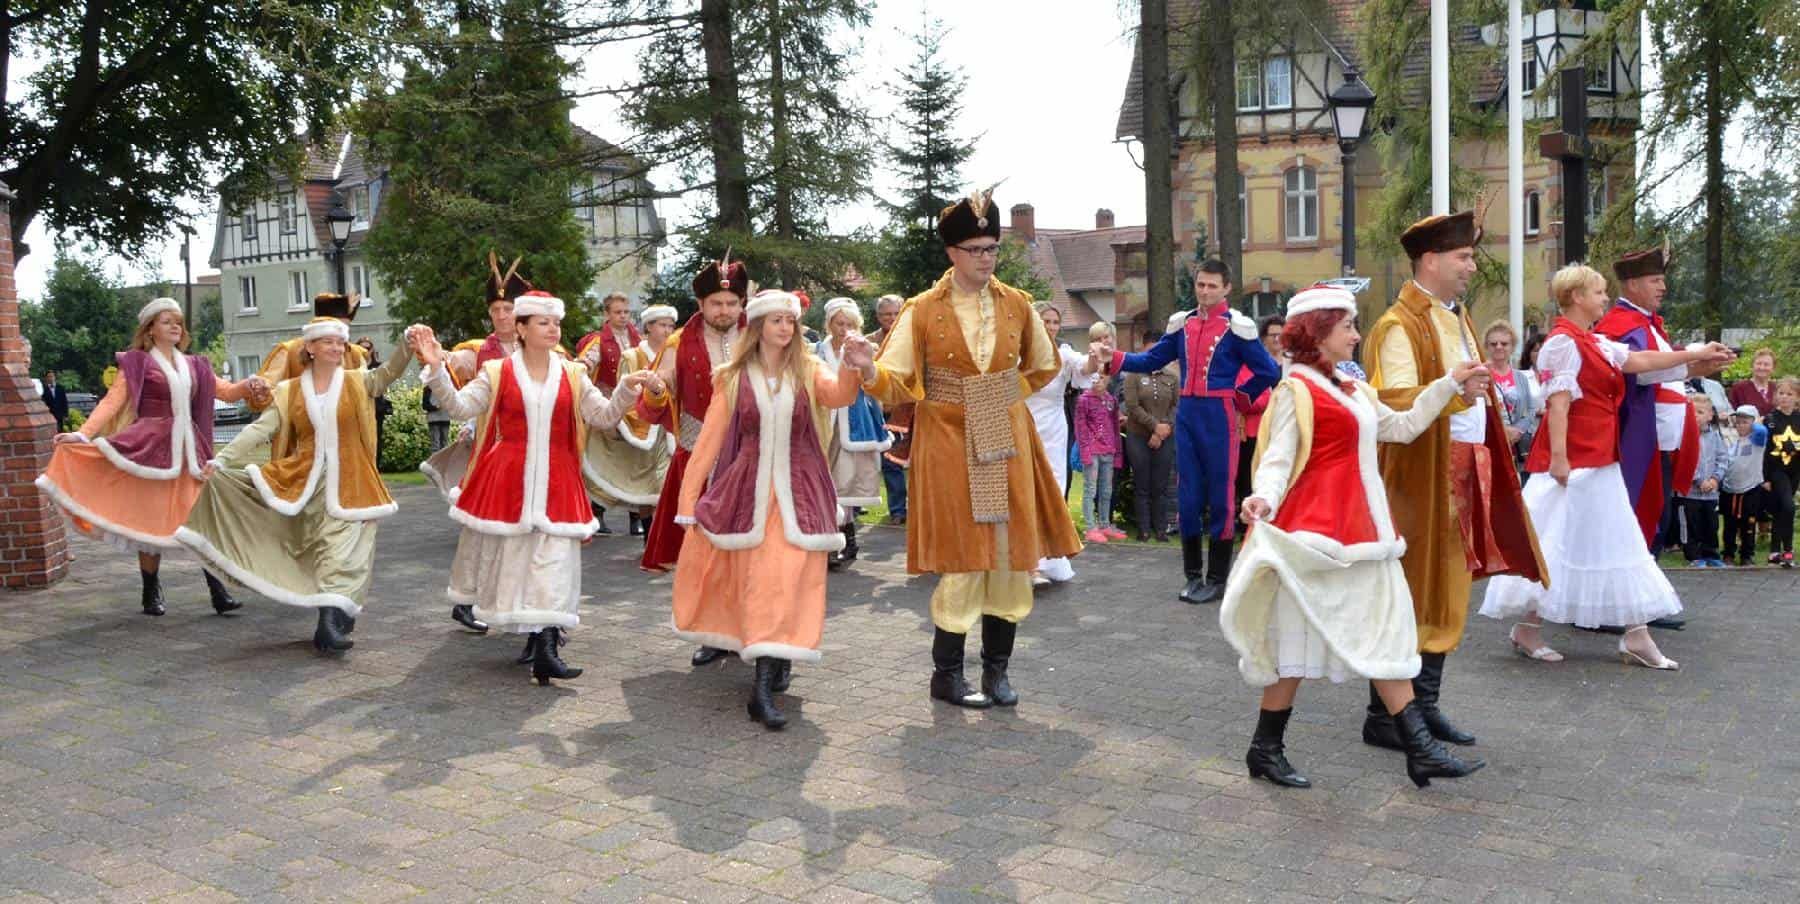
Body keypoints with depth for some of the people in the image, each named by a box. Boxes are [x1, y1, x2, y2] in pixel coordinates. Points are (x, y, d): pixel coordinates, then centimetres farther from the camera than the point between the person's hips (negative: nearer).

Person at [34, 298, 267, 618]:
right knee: (152, 522, 1)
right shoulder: (137, 362, 1)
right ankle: (151, 596, 13)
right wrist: (84, 433, -19)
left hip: (189, 450, 4)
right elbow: (113, 401, -7)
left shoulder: (194, 365, 15)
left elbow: (226, 391, 17)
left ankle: (218, 594, -2)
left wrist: (250, 385, -5)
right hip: (153, 448, -4)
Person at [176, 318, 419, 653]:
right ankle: (337, 617, 7)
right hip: (307, 481, 2)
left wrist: (408, 347, -27)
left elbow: (388, 374, -9)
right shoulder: (289, 392, 7)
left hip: (348, 484, -2)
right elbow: (260, 429, 1)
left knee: (342, 553, -10)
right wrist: (222, 458, -10)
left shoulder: (357, 383, 5)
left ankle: (331, 622, -16)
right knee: (324, 551, -3)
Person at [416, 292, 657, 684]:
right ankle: (538, 636, 26)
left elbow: (604, 417, 4)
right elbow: (461, 406, -5)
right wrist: (437, 370, -17)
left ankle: (545, 646, -8)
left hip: (555, 483, 0)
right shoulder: (496, 373, 3)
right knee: (510, 554, 7)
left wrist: (628, 389, -12)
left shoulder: (573, 375, 7)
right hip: (507, 479, 0)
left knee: (552, 562, -7)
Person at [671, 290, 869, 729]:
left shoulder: (808, 370, 2)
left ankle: (764, 687, -9)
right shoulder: (732, 377, 4)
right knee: (754, 581, 3)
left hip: (797, 491, -1)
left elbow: (838, 395, -19)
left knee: (787, 582, -9)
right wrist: (688, 499, 1)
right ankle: (774, 662, 25)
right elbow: (710, 438, 4)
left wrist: (852, 368, -42)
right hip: (747, 490, 1)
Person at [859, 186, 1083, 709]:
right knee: (963, 560, -4)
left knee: (1012, 556, 4)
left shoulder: (1016, 305, 5)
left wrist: (1005, 394, 11)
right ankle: (947, 676, 10)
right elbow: (895, 382, -9)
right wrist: (870, 371, -29)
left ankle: (997, 671, 17)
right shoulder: (923, 311, -4)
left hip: (1006, 445, 4)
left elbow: (1045, 366, 19)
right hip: (949, 447, -3)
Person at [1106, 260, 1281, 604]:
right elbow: (1151, 360, 14)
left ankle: (1217, 579, 9)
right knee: (1189, 496, 8)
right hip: (1186, 415, 5)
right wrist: (1113, 357, 2)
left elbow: (1270, 372, -2)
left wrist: (1237, 395, -1)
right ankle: (1193, 575, 18)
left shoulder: (1236, 326, -4)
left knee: (1221, 497, 0)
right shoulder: (1182, 324, 11)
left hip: (1219, 417, -5)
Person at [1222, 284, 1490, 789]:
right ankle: (1265, 749, 12)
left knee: (1387, 634, 7)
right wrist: (1262, 498, -36)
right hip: (1316, 531, -9)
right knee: (1299, 639, -1)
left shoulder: (1350, 390, 17)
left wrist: (1450, 385, 22)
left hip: (1360, 532, 9)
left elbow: (1401, 427, 23)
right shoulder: (1296, 389, -10)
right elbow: (1278, 458, -17)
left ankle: (1420, 749, 11)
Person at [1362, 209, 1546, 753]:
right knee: (1406, 597, -4)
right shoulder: (1399, 326, -13)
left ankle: (1425, 706, 23)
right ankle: (1384, 717, 4)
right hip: (1421, 480, -9)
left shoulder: (1456, 319, 17)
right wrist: (1452, 392, -37)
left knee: (1446, 594, 13)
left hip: (1464, 476, 9)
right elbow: (1395, 403, -24)